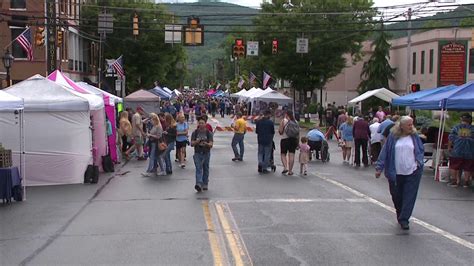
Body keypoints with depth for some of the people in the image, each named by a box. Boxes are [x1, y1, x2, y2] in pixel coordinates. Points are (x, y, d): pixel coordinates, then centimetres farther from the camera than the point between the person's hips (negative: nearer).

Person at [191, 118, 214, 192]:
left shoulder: (208, 133, 0)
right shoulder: (195, 133, 3)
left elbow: (211, 144, -7)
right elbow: (192, 143, 0)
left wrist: (206, 144, -30)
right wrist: (197, 142, -22)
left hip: (206, 153, 1)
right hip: (197, 153, 0)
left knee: (205, 169, 9)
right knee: (198, 169, -12)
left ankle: (205, 184, 21)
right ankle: (198, 184, -23)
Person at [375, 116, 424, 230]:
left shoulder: (414, 136, 3)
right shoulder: (393, 136, -1)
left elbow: (420, 151, 13)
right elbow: (385, 152, 1)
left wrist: (418, 162, -4)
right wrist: (379, 168, -1)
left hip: (412, 172, 0)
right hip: (396, 173, 0)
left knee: (409, 197, -5)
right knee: (396, 196, 11)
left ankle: (404, 219, 0)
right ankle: (400, 216, 33)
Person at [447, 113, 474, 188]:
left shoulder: (456, 128, -1)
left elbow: (451, 139, -1)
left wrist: (449, 147, 11)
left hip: (457, 151, 0)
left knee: (454, 166, 12)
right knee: (467, 168, 9)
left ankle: (454, 180, 14)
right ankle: (466, 181, 13)